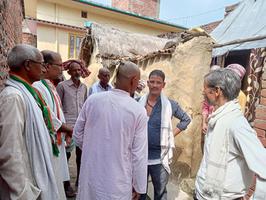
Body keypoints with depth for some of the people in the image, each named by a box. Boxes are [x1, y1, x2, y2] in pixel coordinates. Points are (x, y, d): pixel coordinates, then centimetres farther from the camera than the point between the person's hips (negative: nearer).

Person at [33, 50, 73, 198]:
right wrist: (67, 129, -10)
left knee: (57, 177, 23)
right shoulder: (38, 87, -22)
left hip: (57, 139, 9)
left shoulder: (50, 86, 8)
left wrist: (65, 128, 6)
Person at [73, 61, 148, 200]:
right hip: (118, 180, -2)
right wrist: (139, 187, 1)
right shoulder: (138, 111, -17)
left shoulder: (92, 100, -10)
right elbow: (139, 154, -13)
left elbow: (77, 135, 1)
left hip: (90, 174, 3)